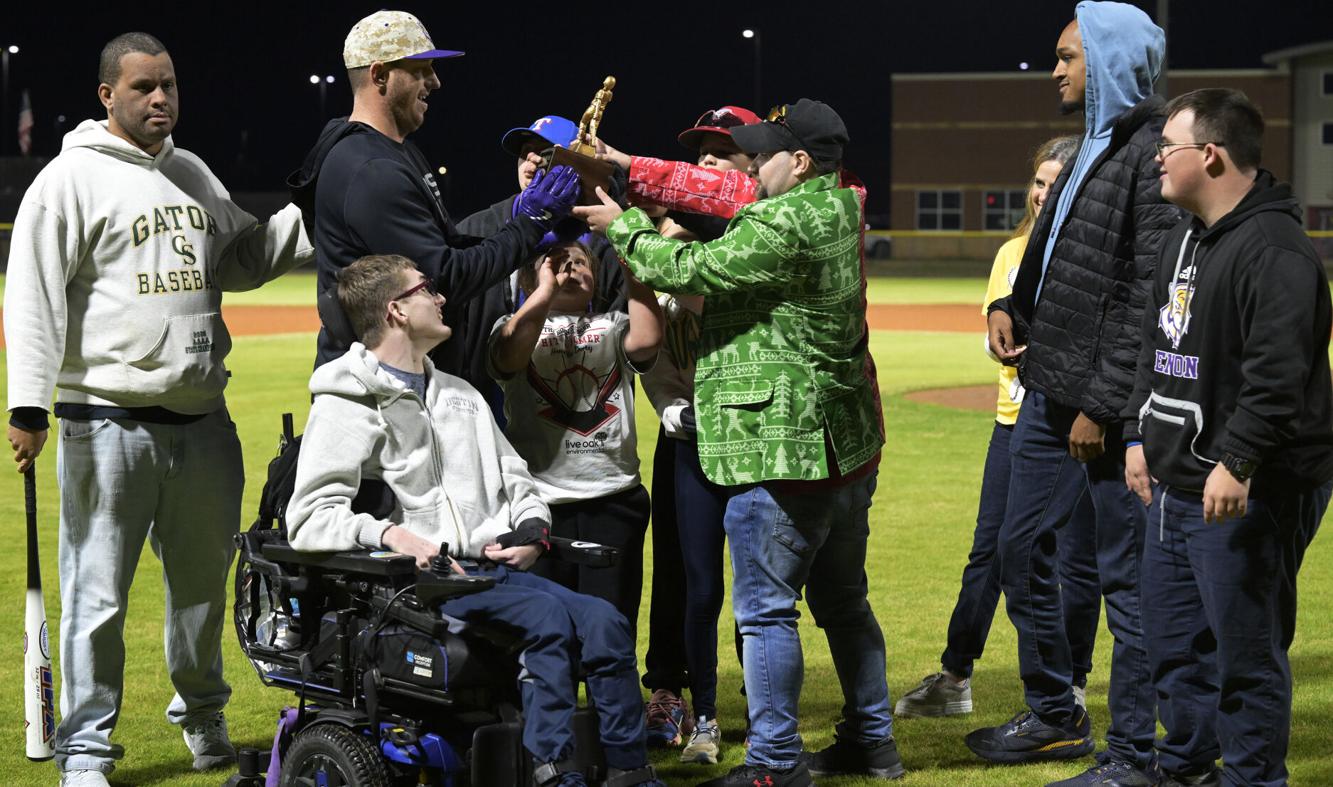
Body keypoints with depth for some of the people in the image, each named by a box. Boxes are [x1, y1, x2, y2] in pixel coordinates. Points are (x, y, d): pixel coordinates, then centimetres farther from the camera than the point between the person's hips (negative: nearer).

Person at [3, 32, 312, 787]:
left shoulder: (194, 175, 15)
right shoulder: (72, 179, -7)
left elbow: (244, 259, 23)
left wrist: (315, 217, 8)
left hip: (203, 419, 7)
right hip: (110, 421, -6)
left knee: (205, 577, 17)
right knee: (99, 592, -3)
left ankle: (203, 716, 35)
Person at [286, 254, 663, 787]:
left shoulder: (462, 397, 26)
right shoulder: (347, 405, 1)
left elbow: (516, 481, 27)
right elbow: (309, 518, -10)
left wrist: (532, 529, 4)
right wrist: (390, 533, -25)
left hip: (493, 568, 7)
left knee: (604, 621, -17)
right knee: (546, 613, -29)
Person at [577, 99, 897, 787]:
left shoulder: (782, 225, -18)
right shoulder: (841, 208, 11)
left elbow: (691, 270, -16)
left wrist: (621, 227, -1)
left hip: (785, 451, -10)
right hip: (849, 444, 10)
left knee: (765, 608, -3)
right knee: (843, 599, 20)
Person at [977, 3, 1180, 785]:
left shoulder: (1153, 153, -15)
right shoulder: (1093, 147, 15)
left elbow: (1150, 296, -20)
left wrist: (1104, 403, -20)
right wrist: (1012, 307, 5)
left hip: (1110, 405, -10)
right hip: (1048, 394, 10)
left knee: (1127, 575, -2)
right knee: (1024, 550, 18)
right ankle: (1055, 719, 33)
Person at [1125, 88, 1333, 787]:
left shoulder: (1273, 249, -17)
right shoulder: (1182, 240, 15)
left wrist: (1235, 462, -29)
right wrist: (1141, 436, 19)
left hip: (1246, 492, -10)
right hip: (1176, 485, 10)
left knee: (1245, 651, -2)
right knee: (1173, 646, 18)